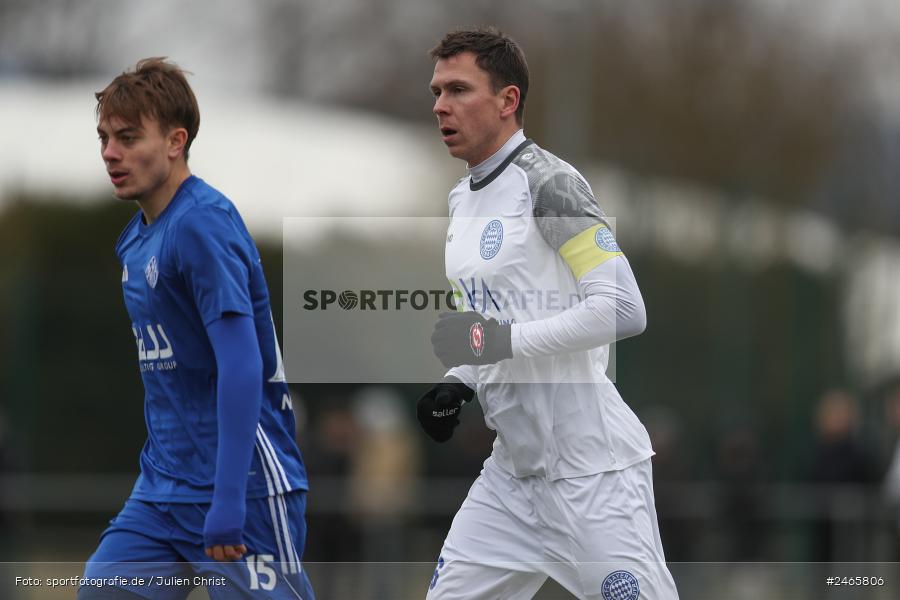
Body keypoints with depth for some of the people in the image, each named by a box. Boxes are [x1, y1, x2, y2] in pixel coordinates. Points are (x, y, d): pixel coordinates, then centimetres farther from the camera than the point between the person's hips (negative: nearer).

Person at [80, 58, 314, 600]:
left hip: (244, 490, -8)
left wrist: (228, 504, -26)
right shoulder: (136, 239, 12)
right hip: (162, 491, 9)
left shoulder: (203, 224, -15)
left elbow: (241, 366, -22)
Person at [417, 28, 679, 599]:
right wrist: (460, 384, 8)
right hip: (514, 470, 9)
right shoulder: (464, 198, 15)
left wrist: (505, 339, -22)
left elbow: (623, 310, -21)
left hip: (592, 472, -9)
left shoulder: (547, 182, -12)